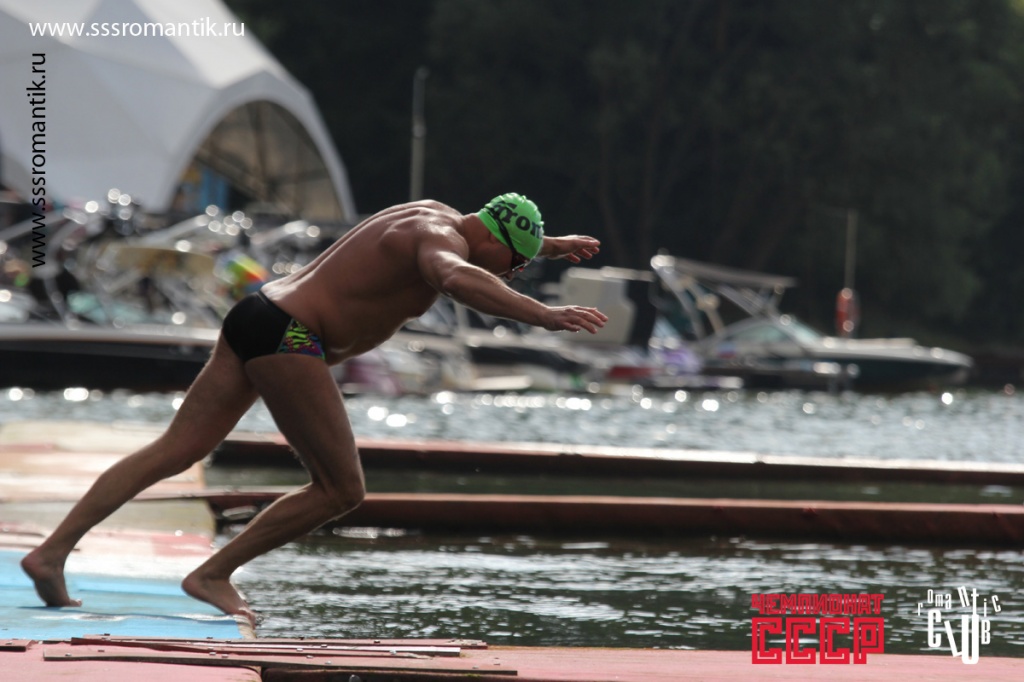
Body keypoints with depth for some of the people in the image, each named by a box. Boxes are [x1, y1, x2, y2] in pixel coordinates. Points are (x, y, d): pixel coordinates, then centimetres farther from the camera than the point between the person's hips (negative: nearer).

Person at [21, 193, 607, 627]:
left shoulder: (439, 215, 17)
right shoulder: (441, 239, -13)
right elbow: (458, 278, -38)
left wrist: (550, 245, 45)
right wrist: (544, 315, -44)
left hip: (257, 319, 10)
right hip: (289, 335, -10)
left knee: (174, 452, 6)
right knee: (341, 490, -3)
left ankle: (52, 553, 0)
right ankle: (213, 574, 3)